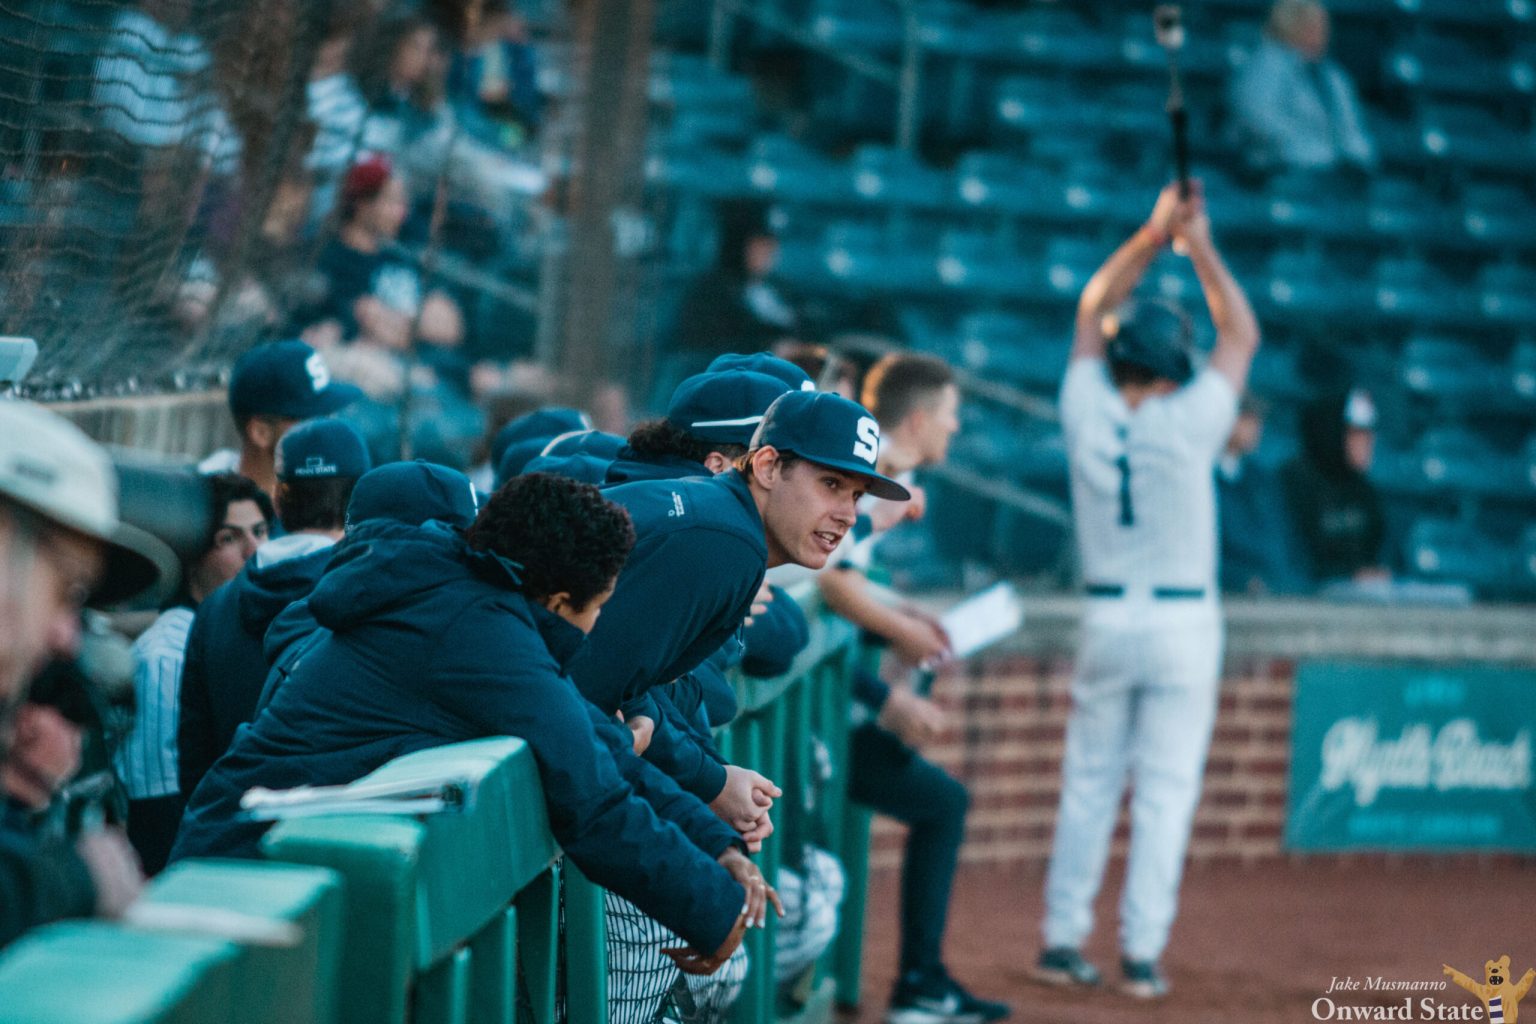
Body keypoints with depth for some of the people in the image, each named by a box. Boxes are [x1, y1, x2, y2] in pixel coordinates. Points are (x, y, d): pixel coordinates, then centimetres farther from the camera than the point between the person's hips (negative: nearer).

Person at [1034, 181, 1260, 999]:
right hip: (1183, 622, -3)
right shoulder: (1187, 425, -14)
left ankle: (1063, 941, 11)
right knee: (1165, 791, 1)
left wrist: (1155, 234, 7)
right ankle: (1141, 954, -2)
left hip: (1106, 618, 3)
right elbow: (1242, 335, 0)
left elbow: (1095, 310, 9)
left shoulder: (1086, 415, -6)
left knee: (1088, 784, 11)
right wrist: (1200, 246, 4)